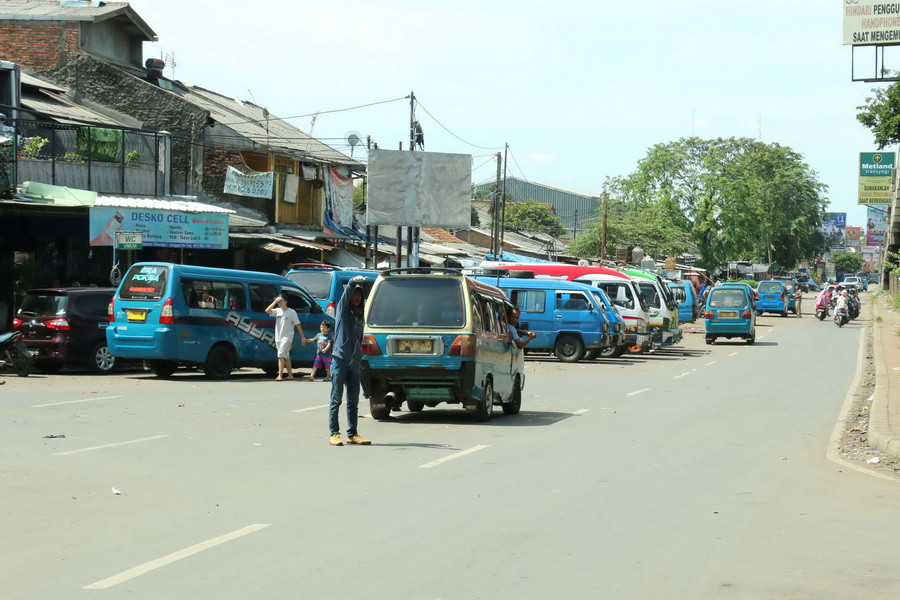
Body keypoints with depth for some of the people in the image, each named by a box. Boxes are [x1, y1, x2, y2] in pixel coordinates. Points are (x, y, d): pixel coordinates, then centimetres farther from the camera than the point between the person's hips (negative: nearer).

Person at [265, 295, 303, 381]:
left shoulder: (292, 312, -4)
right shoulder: (277, 311, 9)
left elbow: (298, 325, -3)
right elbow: (267, 311, -7)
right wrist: (275, 302, -11)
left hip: (287, 337, -6)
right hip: (278, 337, 6)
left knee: (281, 355, -17)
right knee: (286, 357, 12)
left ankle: (280, 376, -21)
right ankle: (290, 375, 20)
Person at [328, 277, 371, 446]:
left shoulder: (360, 316, 19)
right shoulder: (342, 310, 3)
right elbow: (347, 293, -16)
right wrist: (354, 282, -33)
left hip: (354, 363, 6)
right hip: (339, 360, -6)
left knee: (353, 401, 7)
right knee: (336, 400, -3)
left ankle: (352, 434, 11)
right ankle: (334, 434, -1)